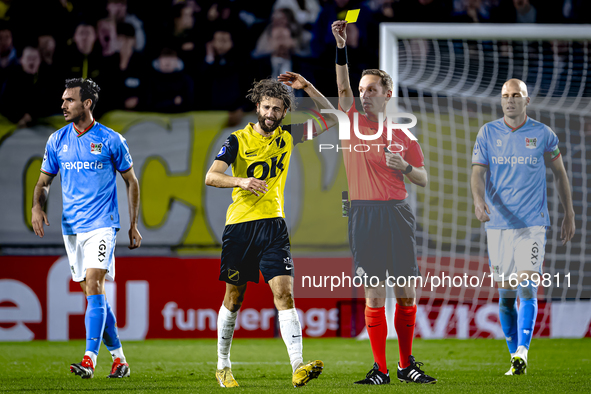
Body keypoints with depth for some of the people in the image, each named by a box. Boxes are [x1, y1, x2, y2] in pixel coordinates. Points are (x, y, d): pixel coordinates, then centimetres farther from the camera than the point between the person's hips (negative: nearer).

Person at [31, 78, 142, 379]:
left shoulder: (110, 140, -3)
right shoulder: (57, 140, 7)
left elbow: (131, 181, 6)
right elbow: (44, 182, 14)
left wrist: (133, 226, 4)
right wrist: (37, 206, -7)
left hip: (102, 224, -5)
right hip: (71, 226, 5)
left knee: (94, 286, -19)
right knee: (94, 296, 7)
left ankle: (89, 359, -24)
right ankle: (119, 359, 17)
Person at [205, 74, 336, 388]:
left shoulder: (286, 136, 8)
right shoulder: (238, 140, -1)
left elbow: (332, 118, 10)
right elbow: (211, 176, -12)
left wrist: (307, 88, -2)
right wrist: (241, 181, -30)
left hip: (273, 226, 1)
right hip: (239, 226, -1)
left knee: (284, 292, -14)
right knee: (233, 298, 8)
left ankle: (298, 368, -24)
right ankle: (223, 366, 24)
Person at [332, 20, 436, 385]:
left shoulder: (403, 134, 10)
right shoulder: (353, 124, 7)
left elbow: (423, 179, 13)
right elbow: (343, 88, -7)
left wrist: (404, 166, -8)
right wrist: (341, 47, -17)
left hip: (398, 214, 1)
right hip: (364, 214, -1)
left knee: (407, 293, 2)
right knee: (374, 294, -4)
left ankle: (407, 365, 13)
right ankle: (380, 368, 0)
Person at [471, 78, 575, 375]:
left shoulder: (542, 135, 3)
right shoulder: (488, 133, 6)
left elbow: (559, 173, 13)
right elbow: (478, 172, -1)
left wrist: (569, 215, 14)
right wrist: (479, 200, -22)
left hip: (533, 223, -2)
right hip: (498, 224, 2)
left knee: (527, 288, -17)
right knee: (506, 295, 4)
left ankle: (522, 351, -25)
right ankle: (515, 358, 14)